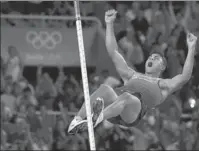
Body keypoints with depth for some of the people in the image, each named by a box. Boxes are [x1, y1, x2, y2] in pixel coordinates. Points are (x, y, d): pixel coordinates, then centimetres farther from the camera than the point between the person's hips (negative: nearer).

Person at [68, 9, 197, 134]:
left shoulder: (164, 85, 30)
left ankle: (99, 116, -65)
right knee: (105, 89, -29)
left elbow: (185, 77, 12)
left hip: (132, 113, -4)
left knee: (127, 97, -38)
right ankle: (77, 120, -47)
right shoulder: (132, 76, 42)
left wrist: (191, 49, 7)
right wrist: (109, 24, 35)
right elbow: (113, 52, 39)